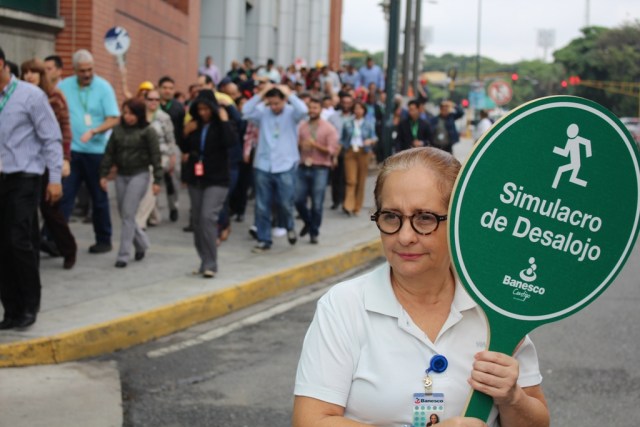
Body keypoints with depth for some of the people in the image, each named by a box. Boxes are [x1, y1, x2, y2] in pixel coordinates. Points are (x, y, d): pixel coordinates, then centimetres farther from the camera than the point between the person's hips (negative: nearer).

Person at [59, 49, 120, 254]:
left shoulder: (103, 87, -6)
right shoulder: (64, 86, 1)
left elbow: (113, 119, -9)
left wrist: (93, 131, -23)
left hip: (96, 150, -1)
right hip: (70, 150, 1)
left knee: (99, 197, 9)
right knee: (64, 195, -4)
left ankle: (104, 240, 20)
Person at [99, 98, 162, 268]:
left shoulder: (148, 131, -5)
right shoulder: (118, 130, 6)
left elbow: (155, 156, -6)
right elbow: (109, 153, 10)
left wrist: (157, 180, -10)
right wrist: (103, 174, 4)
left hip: (139, 175, -5)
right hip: (121, 175, 5)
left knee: (128, 214, -10)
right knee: (123, 214, 10)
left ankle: (124, 254, -7)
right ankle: (141, 243, 31)